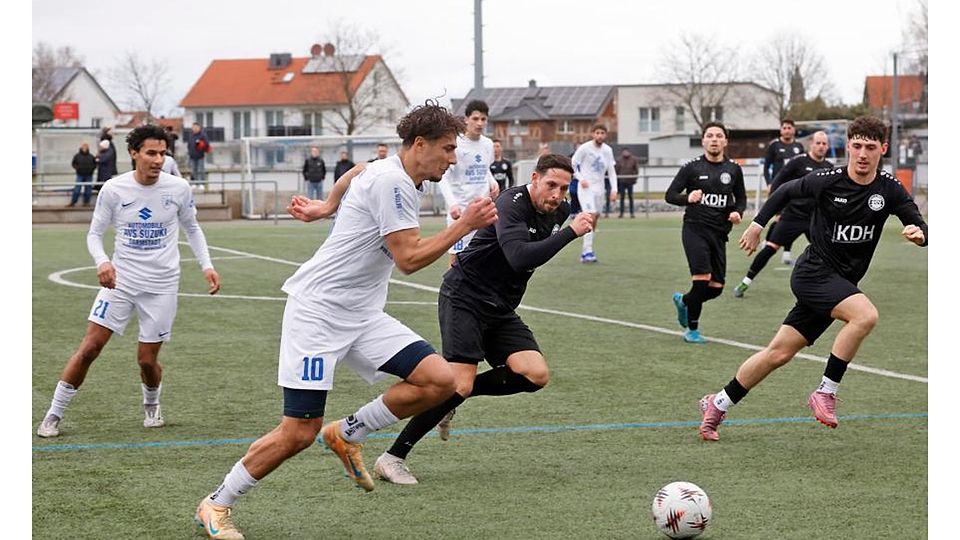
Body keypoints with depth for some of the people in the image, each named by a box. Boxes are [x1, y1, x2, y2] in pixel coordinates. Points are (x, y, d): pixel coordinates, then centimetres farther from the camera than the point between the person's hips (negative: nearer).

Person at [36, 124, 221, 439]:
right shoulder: (113, 190, -8)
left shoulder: (178, 189, -5)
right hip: (120, 280, 0)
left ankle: (151, 405, 33)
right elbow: (94, 234, 1)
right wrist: (102, 262, -20)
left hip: (162, 286, 0)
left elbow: (192, 228, 12)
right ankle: (54, 415, 3)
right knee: (89, 347, -7)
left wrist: (207, 266, 1)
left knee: (147, 360, 0)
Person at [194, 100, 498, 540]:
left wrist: (326, 207, 36)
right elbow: (409, 258, -22)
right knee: (299, 433, -10)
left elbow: (356, 173, 30)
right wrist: (465, 225, -20)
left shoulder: (397, 175, 10)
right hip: (318, 310, -9)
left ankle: (348, 434, 9)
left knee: (439, 380, -10)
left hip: (361, 315, 9)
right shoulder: (391, 182, -19)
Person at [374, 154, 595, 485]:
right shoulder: (512, 204, -21)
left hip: (500, 309, 8)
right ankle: (392, 458, -10)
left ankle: (451, 398, 6)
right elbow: (520, 258, -36)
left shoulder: (558, 212, 4)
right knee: (460, 384, -19)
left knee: (536, 375, -12)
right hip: (464, 298, -8)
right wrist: (571, 233, -35)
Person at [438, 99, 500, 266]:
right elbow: (444, 178, -14)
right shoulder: (456, 145, -11)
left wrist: (493, 183, 3)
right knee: (457, 258, -6)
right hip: (461, 210, -6)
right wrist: (452, 204, -29)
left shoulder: (488, 144, 8)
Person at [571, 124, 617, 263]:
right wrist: (581, 179, -16)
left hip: (599, 188, 6)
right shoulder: (585, 148, -9)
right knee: (591, 216, -19)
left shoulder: (607, 150, 6)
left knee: (595, 219, 9)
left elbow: (611, 171, 11)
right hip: (586, 187, -6)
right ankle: (587, 251, -22)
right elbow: (573, 164, -3)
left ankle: (586, 252, 18)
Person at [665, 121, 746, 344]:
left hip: (719, 233, 4)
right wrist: (688, 198, -20)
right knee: (702, 279, -17)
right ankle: (692, 329, 1)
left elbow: (741, 198, 20)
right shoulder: (692, 168, 0)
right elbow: (670, 195, 1)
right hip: (695, 228, -4)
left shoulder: (733, 169, 9)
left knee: (716, 288, 3)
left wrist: (738, 212, -2)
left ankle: (683, 301, 35)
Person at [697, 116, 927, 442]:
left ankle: (718, 404, 22)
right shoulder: (827, 181, -11)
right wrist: (757, 225, 11)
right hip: (813, 272, -5)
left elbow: (919, 225, -4)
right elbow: (787, 191, 7)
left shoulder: (889, 190, -3)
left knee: (779, 353, 7)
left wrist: (919, 233, -27)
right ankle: (825, 392, -19)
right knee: (865, 315, -30)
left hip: (840, 283, 5)